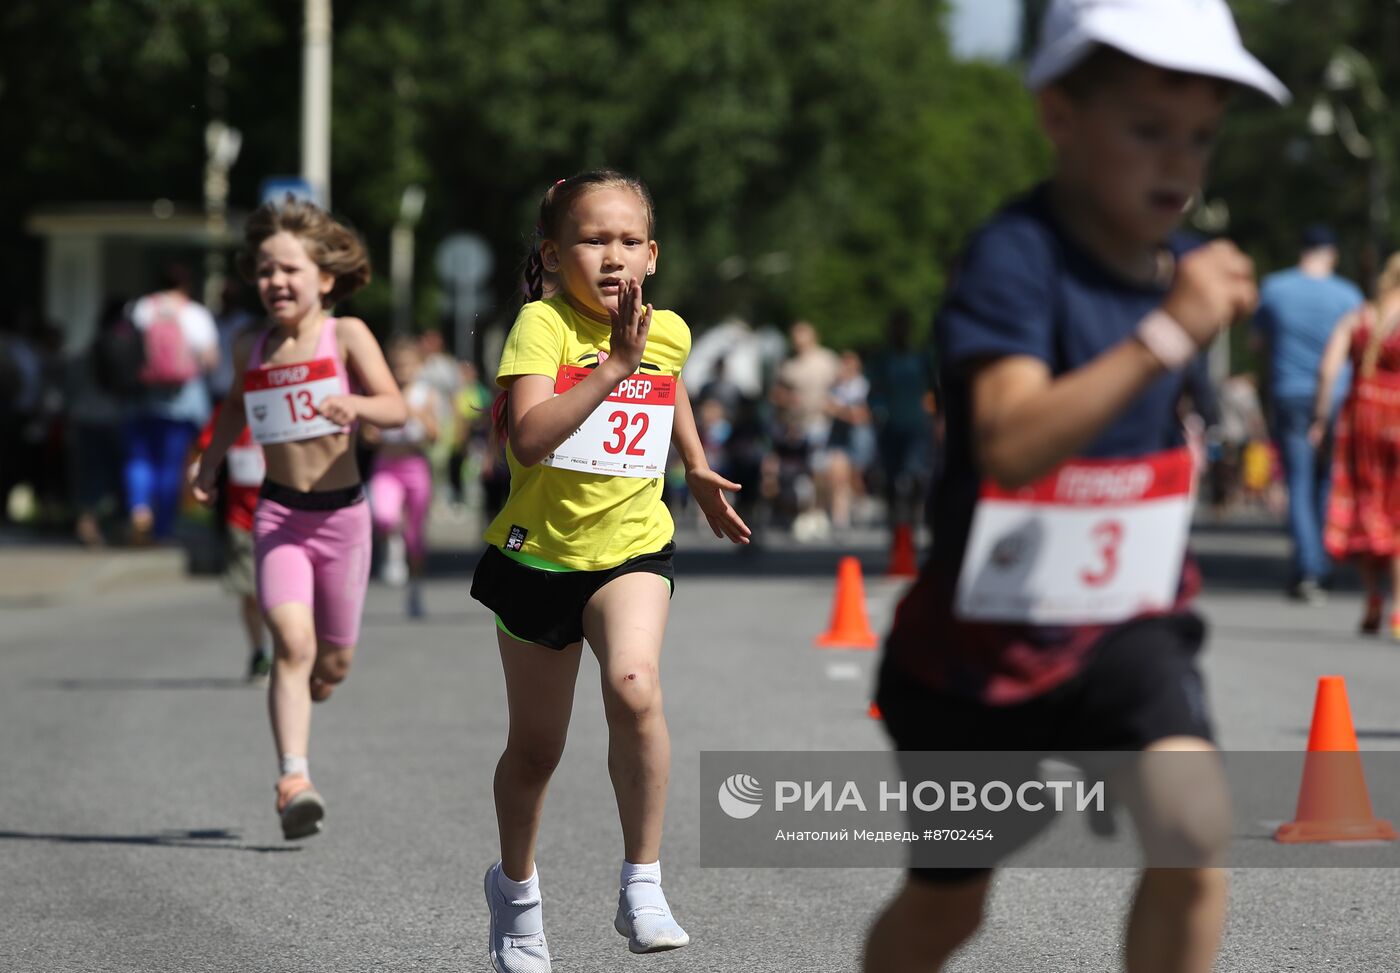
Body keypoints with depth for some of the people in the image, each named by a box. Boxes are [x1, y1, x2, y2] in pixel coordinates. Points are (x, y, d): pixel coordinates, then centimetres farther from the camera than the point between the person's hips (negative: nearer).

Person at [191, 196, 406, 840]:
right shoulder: (251, 350, 3)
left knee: (333, 662, 11)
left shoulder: (346, 336, -7)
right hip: (278, 514, 0)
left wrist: (356, 407, -36)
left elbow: (396, 410, -17)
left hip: (342, 514, 0)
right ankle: (294, 778, -28)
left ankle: (300, 696, 47)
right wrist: (210, 461, 12)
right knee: (292, 642, -21)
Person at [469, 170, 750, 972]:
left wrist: (698, 469, 21)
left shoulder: (670, 331, 0)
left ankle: (643, 885, -18)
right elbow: (528, 438, -31)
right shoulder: (543, 323, -15)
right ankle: (516, 888, 40)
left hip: (632, 550, 1)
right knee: (536, 748, 12)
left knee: (634, 686, -29)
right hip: (538, 552, -1)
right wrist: (612, 368, -34)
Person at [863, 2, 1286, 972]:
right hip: (979, 646, -4)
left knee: (1195, 828, -24)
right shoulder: (1016, 257, -21)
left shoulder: (1179, 264, 1)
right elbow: (1010, 445, -39)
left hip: (1125, 634, 4)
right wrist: (1168, 334, -41)